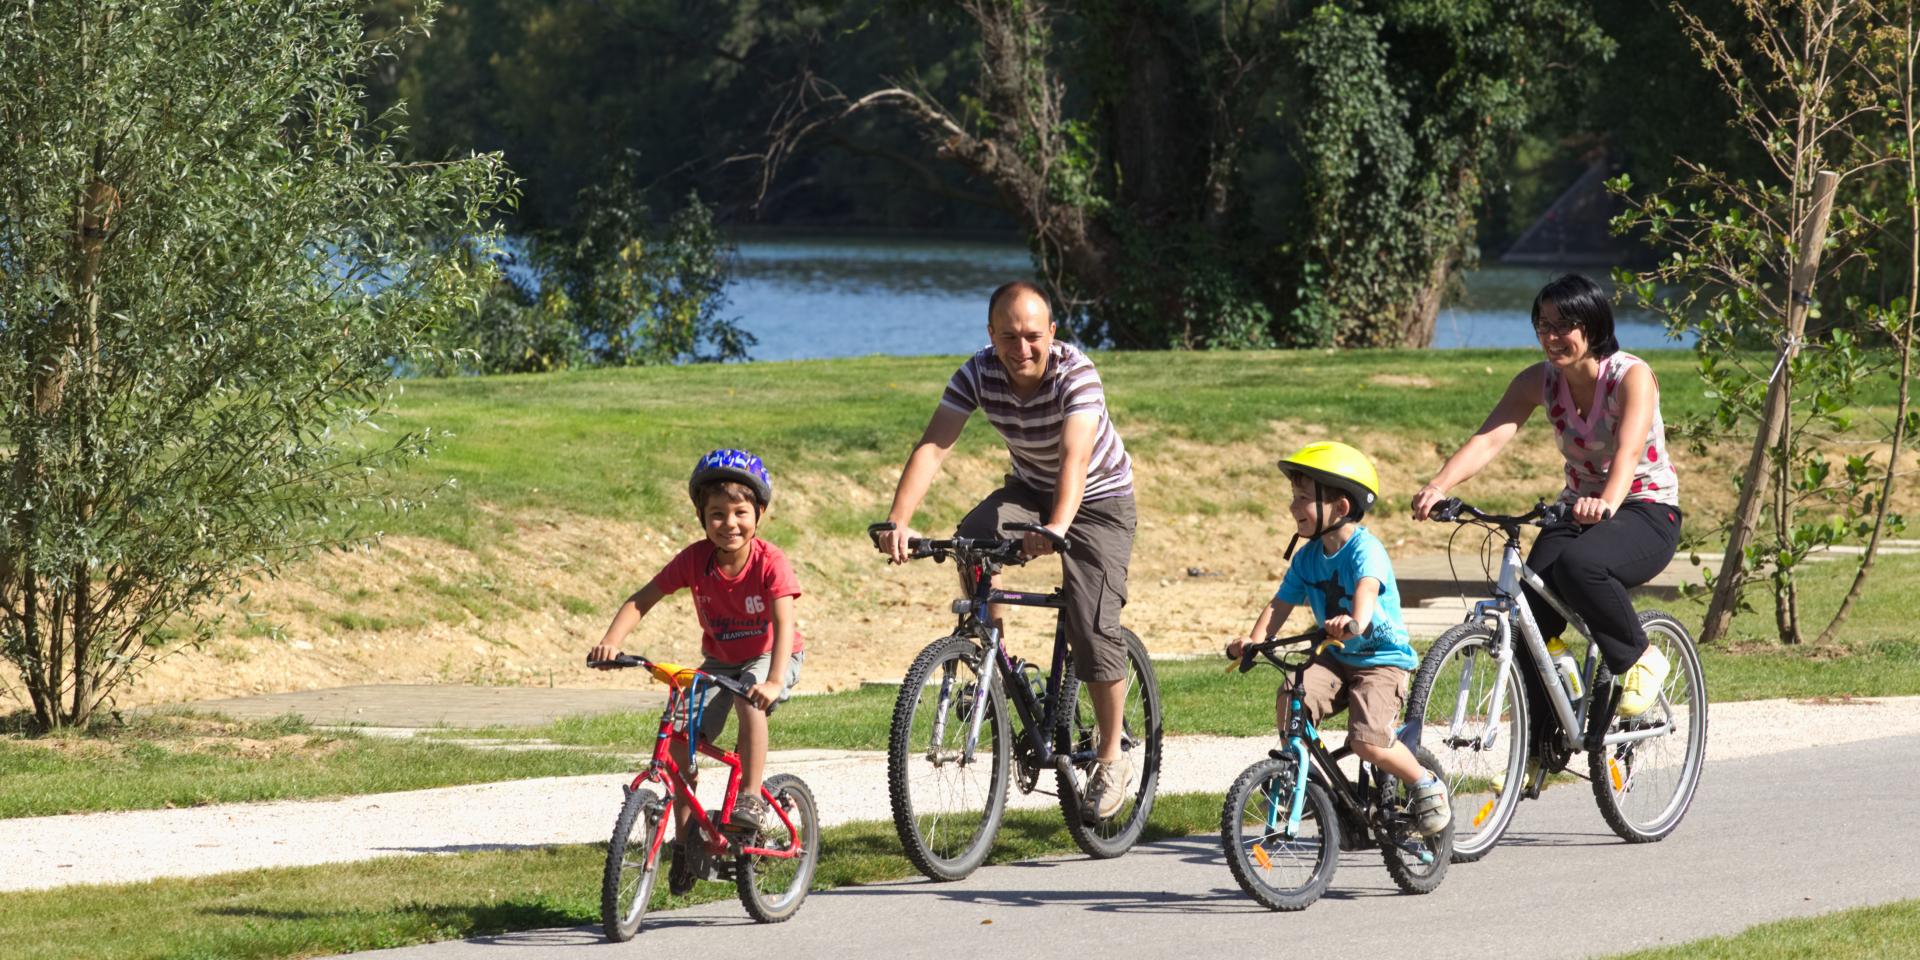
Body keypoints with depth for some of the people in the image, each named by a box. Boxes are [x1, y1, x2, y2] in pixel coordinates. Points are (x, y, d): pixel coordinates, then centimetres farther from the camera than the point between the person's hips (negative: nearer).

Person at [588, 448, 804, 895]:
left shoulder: (770, 562, -26)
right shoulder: (696, 558, -16)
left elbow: (784, 624, -35)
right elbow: (641, 600, -16)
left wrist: (773, 681, -51)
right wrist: (611, 641, -34)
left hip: (770, 656, -4)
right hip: (719, 660, 4)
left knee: (749, 702, -36)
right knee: (681, 732, -14)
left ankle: (752, 802, -23)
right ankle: (684, 837, -2)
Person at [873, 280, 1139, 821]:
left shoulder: (1075, 374, -31)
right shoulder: (978, 375, -20)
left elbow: (1075, 457, -44)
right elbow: (932, 447, -28)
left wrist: (1057, 528, -62)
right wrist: (898, 521, -44)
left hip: (1099, 498, -4)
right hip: (1030, 488, 4)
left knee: (1095, 629, -14)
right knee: (970, 543, -28)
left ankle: (1112, 760, 5)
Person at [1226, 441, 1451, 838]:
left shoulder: (1365, 548, -19)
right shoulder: (1308, 557, 1)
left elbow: (1367, 586, -39)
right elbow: (1280, 605, -3)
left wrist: (1355, 623, -61)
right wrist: (1252, 642, -21)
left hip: (1382, 659, -6)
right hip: (1338, 658, 6)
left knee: (1367, 741, -22)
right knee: (1290, 702, -22)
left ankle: (1426, 786, 3)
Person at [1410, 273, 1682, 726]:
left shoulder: (1631, 375, -16)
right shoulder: (1539, 381, -3)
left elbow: (1629, 448, -34)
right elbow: (1488, 439, -16)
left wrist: (1607, 503, -55)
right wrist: (1438, 486, -36)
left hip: (1647, 514, -5)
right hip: (1578, 512, 5)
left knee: (1577, 565, -37)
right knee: (1529, 618, -18)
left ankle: (1640, 659, -12)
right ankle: (1545, 743, -1)